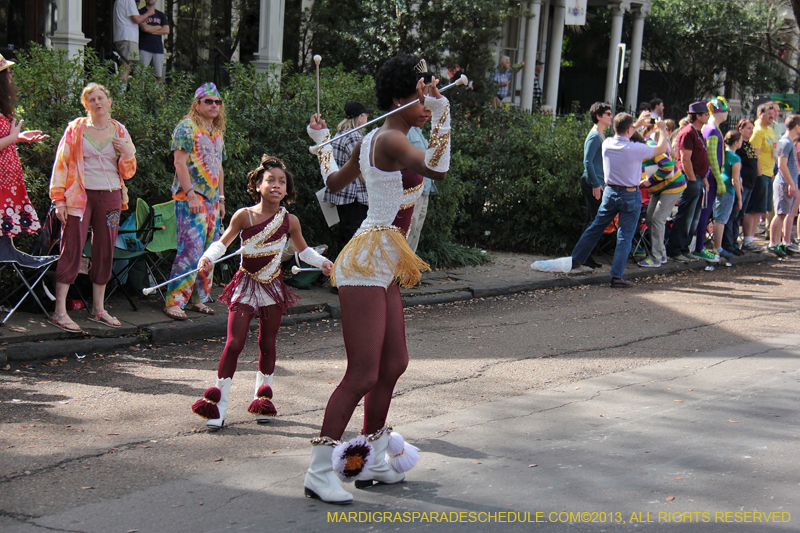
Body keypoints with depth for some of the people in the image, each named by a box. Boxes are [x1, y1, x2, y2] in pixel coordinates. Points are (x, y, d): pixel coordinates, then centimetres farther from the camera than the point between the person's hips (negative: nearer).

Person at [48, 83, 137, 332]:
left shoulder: (120, 132, 11)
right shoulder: (75, 129, 2)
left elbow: (127, 173, 14)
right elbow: (61, 164, 0)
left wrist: (127, 154, -7)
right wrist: (59, 200, -7)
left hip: (110, 197, 4)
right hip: (80, 196, -4)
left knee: (105, 252, 7)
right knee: (72, 250, -9)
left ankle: (98, 309, 17)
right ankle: (59, 311, -9)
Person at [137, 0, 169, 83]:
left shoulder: (161, 15, 19)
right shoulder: (140, 12, 6)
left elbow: (166, 30, 6)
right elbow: (144, 28, -9)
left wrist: (151, 30, -2)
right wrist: (159, 27, 5)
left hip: (158, 49, 4)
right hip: (144, 48, -4)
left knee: (159, 76, 0)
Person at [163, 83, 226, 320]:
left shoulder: (217, 132, 18)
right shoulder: (187, 127, -6)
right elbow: (180, 162, -13)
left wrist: (221, 198, 19)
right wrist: (191, 194, -19)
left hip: (212, 200, 8)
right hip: (191, 198, -8)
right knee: (191, 249, -14)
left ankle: (197, 298, 15)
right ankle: (174, 301, -10)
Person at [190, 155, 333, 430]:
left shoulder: (289, 221, -1)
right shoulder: (244, 216, -9)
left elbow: (303, 250, 15)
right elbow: (222, 243, 1)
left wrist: (323, 262, 0)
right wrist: (208, 258, -17)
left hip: (273, 287, 2)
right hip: (246, 284, -2)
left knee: (268, 344, 10)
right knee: (234, 343, -7)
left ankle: (262, 399, 26)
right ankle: (218, 406, -1)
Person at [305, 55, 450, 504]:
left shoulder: (372, 141, 15)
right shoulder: (391, 140, -15)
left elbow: (335, 181, 28)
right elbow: (437, 169, -31)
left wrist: (322, 142, 44)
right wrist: (441, 113, -27)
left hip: (381, 267, 11)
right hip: (367, 264, -11)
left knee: (394, 365, 16)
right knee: (363, 375, -9)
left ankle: (372, 461, 27)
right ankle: (319, 472, -1)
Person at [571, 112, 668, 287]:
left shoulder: (607, 144, -4)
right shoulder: (635, 149, -19)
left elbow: (622, 137, 22)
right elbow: (661, 148, -3)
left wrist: (638, 124, 28)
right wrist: (662, 129, 13)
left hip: (610, 192, 5)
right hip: (630, 195, -5)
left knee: (595, 227, 18)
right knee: (624, 237, 0)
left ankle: (575, 259, 23)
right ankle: (616, 276, -2)